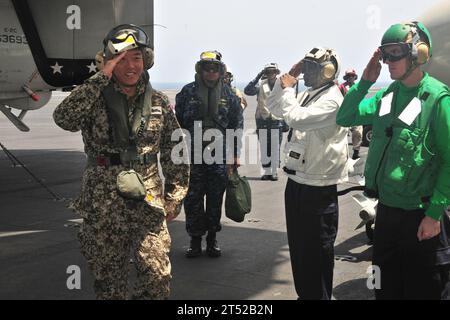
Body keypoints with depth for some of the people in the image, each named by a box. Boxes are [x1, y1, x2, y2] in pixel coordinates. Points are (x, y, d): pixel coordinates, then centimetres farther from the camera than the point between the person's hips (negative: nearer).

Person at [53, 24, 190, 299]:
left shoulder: (159, 102, 6)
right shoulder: (96, 99, -2)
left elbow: (174, 153, 12)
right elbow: (64, 118, -23)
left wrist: (174, 197, 9)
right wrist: (101, 77, -21)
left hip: (148, 201, 1)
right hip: (102, 202, -1)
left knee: (158, 278, -5)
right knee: (109, 279, 10)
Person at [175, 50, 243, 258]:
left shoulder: (229, 95, 5)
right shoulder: (187, 92, 2)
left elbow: (237, 125, 8)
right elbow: (177, 123, 4)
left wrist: (234, 155, 4)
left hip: (220, 158, 1)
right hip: (193, 156, 0)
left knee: (215, 201, 8)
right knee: (193, 200, 3)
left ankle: (212, 239, 23)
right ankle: (195, 240, 17)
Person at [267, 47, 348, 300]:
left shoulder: (331, 100, -17)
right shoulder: (308, 95, 11)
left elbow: (295, 118, -29)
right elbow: (274, 108, 18)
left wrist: (288, 88, -14)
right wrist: (285, 81, 5)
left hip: (317, 187, -9)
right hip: (296, 181, 9)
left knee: (316, 251, 3)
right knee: (298, 247, 20)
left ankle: (319, 295, 16)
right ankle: (304, 294, 34)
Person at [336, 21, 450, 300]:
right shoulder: (386, 95, 5)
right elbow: (345, 118, 5)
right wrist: (365, 81, -6)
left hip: (418, 212, -6)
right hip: (386, 206, 6)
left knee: (419, 287, 11)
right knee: (385, 284, 19)